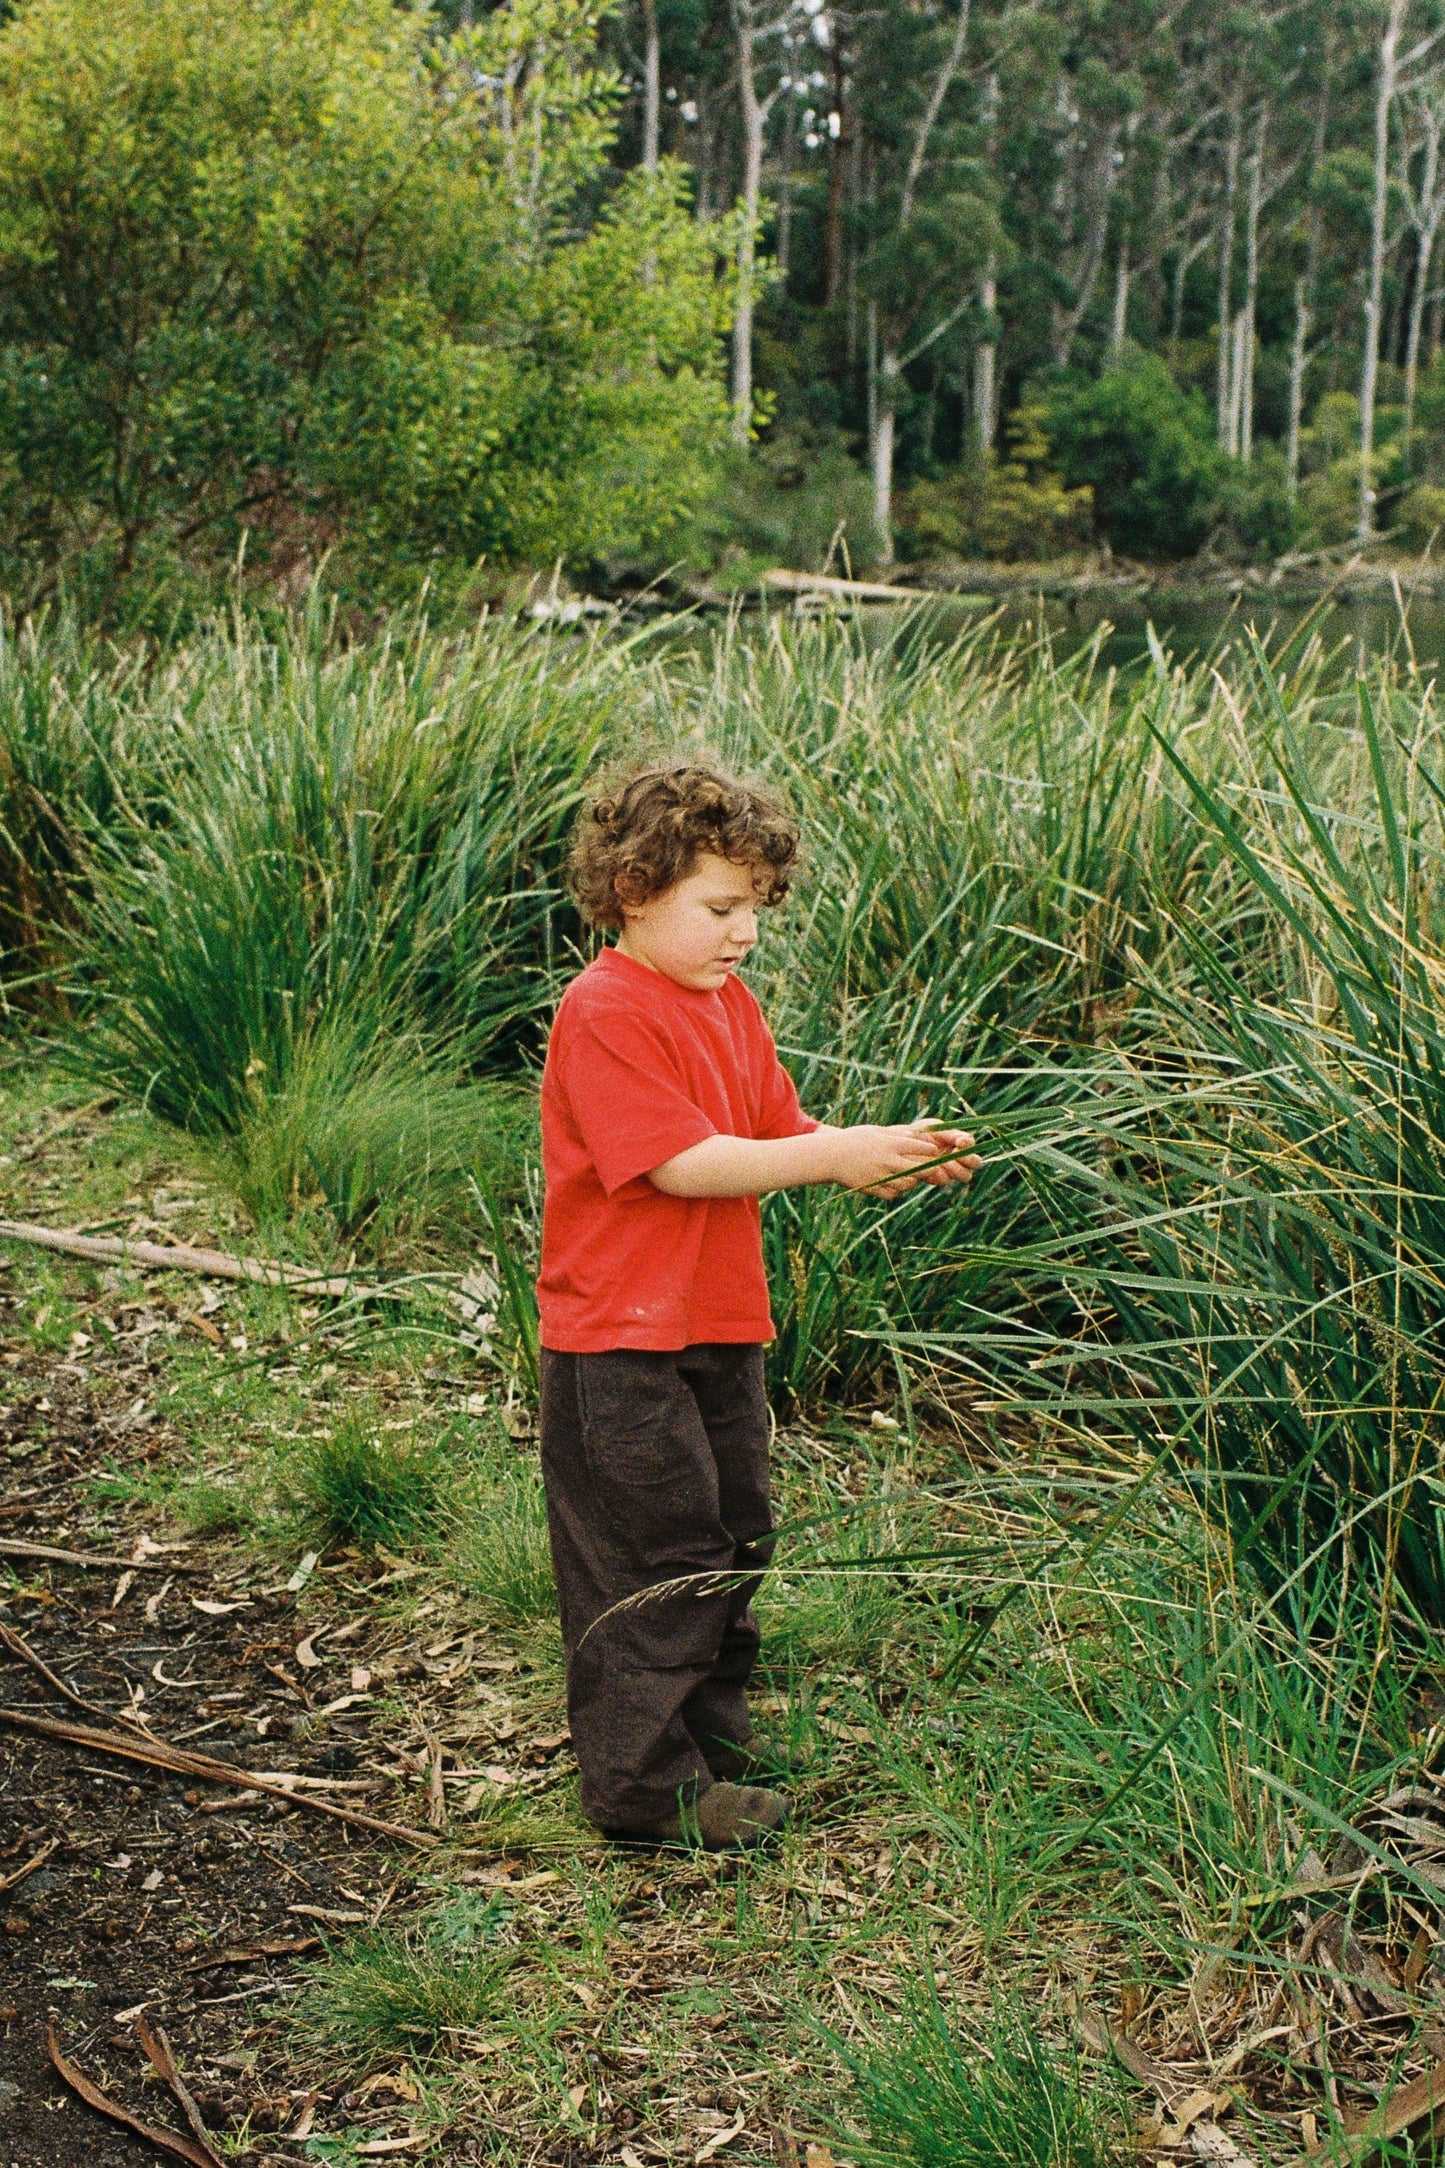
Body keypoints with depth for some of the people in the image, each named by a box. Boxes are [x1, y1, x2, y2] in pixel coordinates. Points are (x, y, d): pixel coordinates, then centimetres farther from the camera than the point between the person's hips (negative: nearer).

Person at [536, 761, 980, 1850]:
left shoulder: (730, 1006, 11)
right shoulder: (606, 1013, -18)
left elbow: (778, 1134, 10)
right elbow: (682, 1163, -24)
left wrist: (891, 1155, -7)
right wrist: (836, 1157, -25)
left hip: (721, 1327, 9)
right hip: (623, 1340, -9)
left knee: (733, 1536, 18)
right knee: (658, 1554, -2)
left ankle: (714, 1730, 35)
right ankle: (645, 1782, 11)